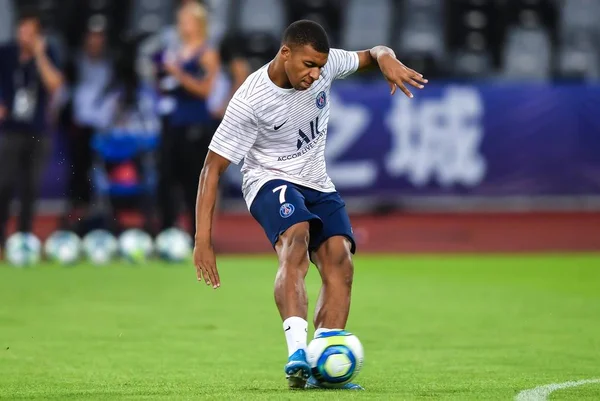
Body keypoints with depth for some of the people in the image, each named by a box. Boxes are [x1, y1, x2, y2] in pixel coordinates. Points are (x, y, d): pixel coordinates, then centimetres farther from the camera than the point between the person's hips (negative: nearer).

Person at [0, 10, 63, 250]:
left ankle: (24, 237, 11)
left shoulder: (47, 56, 1)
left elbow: (54, 84, -14)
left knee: (31, 187, 3)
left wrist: (39, 55, -18)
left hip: (38, 132, 2)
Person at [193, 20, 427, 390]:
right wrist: (203, 240, -23)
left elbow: (373, 54, 11)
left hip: (317, 185, 6)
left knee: (339, 262, -17)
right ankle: (297, 353, -48)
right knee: (296, 238, -35)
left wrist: (387, 59, -17)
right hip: (270, 182, -6)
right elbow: (213, 167, -18)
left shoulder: (325, 63, -8)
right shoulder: (250, 101, -22)